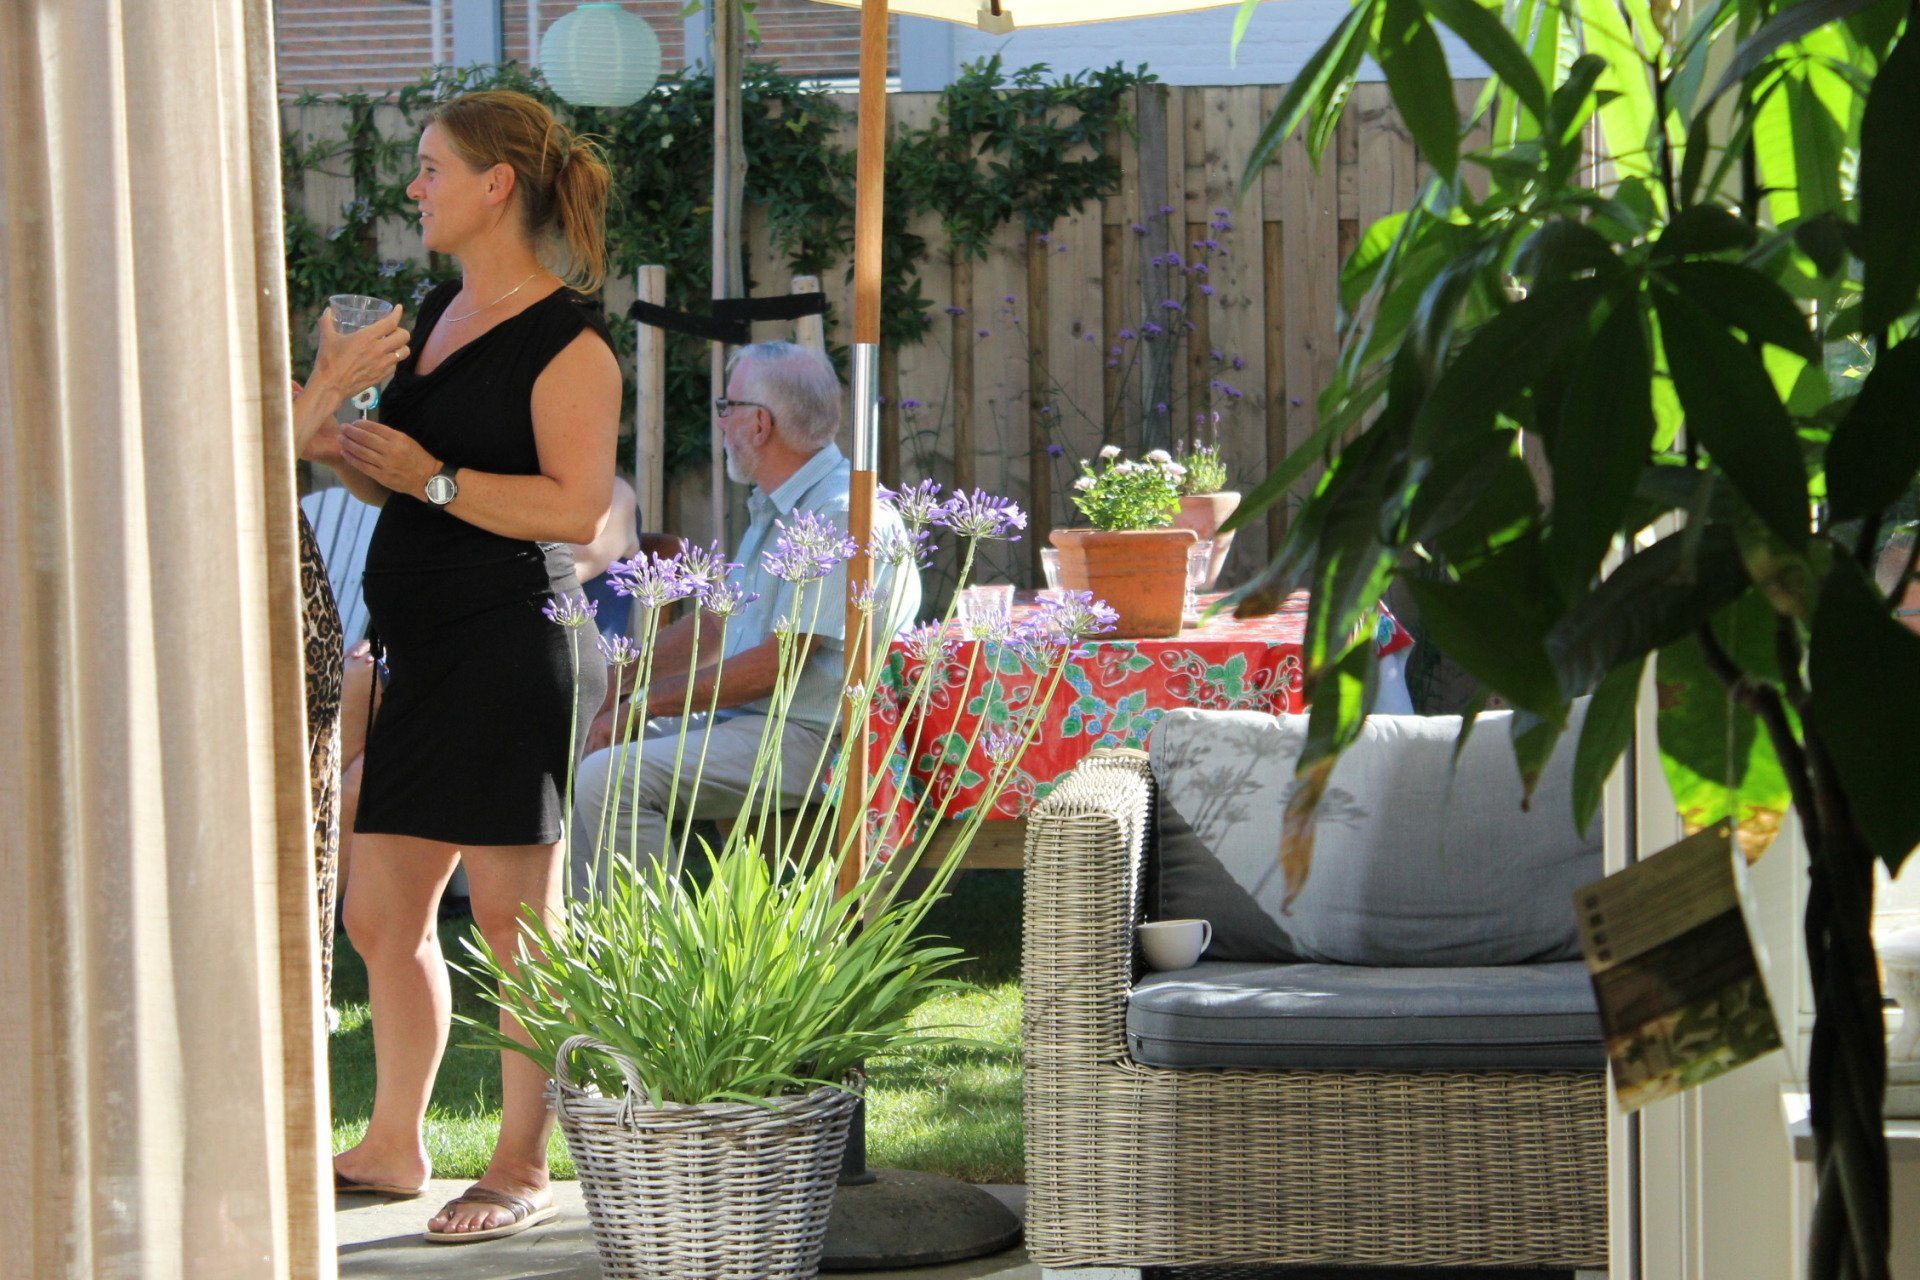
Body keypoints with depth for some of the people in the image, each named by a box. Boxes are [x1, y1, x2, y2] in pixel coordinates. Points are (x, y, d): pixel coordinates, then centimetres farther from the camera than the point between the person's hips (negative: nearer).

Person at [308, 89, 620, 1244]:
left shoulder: (567, 337, -10)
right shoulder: (441, 312, 17)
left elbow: (576, 507, -19)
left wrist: (431, 477, -19)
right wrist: (335, 441, 9)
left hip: (514, 650, -9)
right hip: (425, 651, 9)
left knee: (514, 918, -2)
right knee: (382, 911, 12)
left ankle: (523, 1172, 7)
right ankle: (394, 1147, 25)